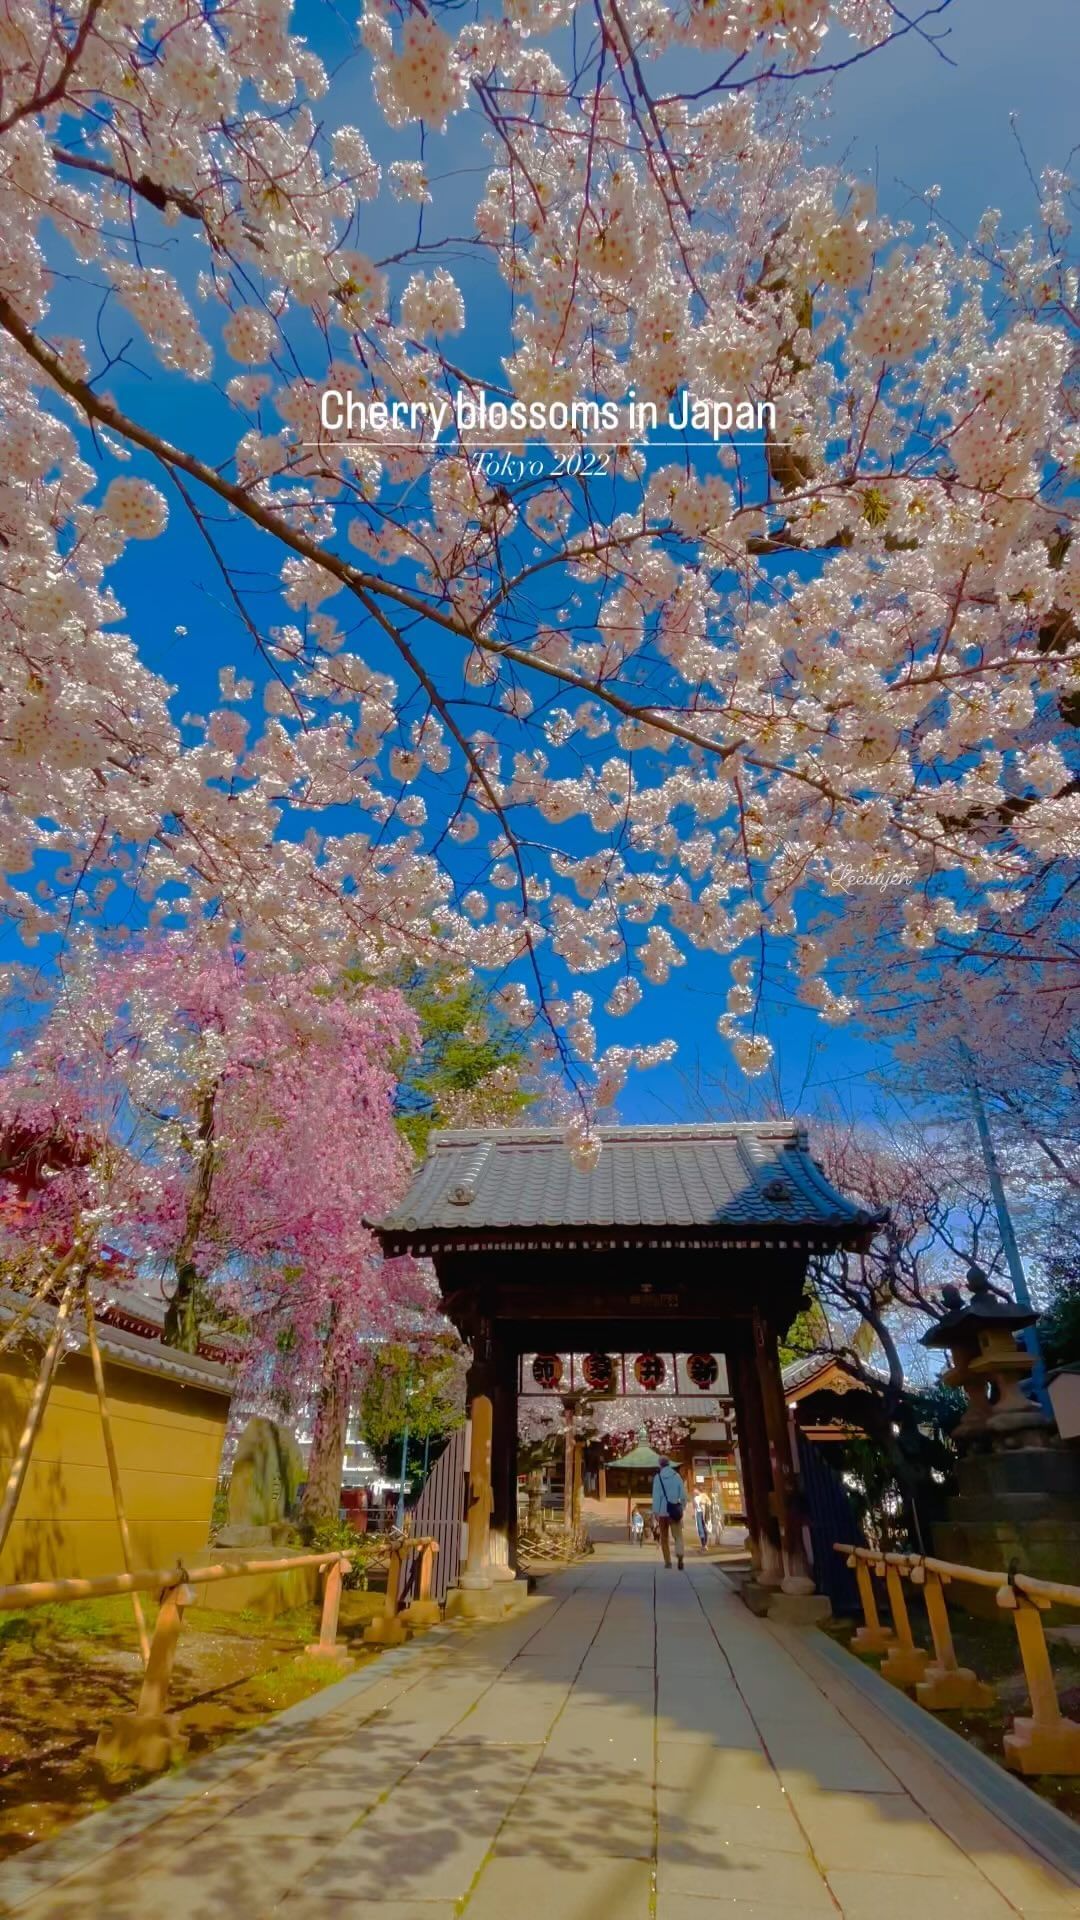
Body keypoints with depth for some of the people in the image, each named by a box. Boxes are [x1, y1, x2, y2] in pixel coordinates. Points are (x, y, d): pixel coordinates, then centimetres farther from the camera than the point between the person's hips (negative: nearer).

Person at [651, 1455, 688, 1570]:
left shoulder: (658, 1477, -5)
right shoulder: (677, 1475, 1)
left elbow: (656, 1495, -9)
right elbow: (683, 1493, 2)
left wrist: (655, 1511, -8)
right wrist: (683, 1506, 15)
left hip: (663, 1510, -1)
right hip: (675, 1510, 1)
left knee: (664, 1537, 15)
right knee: (678, 1535, -1)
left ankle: (668, 1561, 16)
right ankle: (680, 1556, -26)